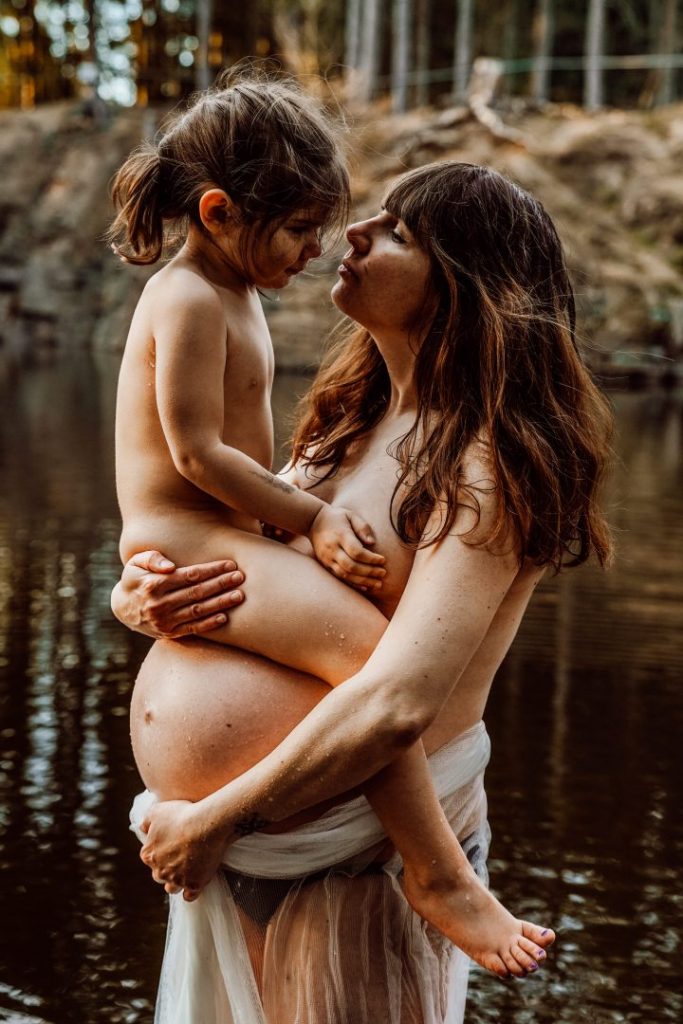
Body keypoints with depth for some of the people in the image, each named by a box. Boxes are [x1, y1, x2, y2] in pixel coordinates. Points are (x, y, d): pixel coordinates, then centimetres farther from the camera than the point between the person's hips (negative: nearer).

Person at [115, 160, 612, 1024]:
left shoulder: (491, 467, -16)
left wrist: (211, 822, -18)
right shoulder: (350, 425, 9)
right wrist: (140, 598, -9)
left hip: (357, 856, -7)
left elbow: (397, 703, -27)